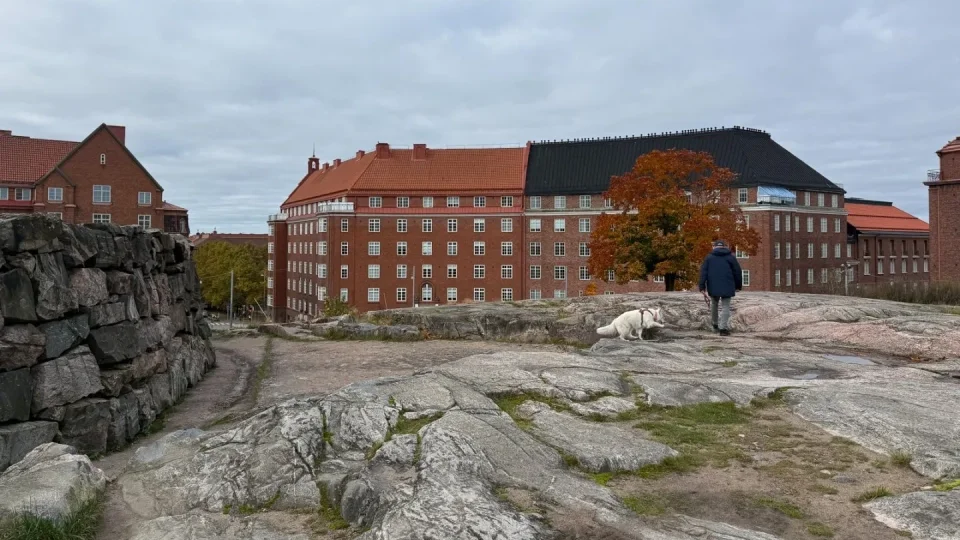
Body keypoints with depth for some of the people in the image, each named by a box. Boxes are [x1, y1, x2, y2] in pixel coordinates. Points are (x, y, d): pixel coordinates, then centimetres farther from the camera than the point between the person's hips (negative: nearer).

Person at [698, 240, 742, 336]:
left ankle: (715, 324, 29)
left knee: (714, 304, 22)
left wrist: (702, 286, -1)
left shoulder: (709, 257, 7)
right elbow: (737, 272, 6)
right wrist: (738, 285, 16)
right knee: (725, 306, 2)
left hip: (713, 286, 2)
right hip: (727, 286, -2)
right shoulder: (730, 257, 6)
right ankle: (723, 328, -8)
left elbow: (703, 272, 0)